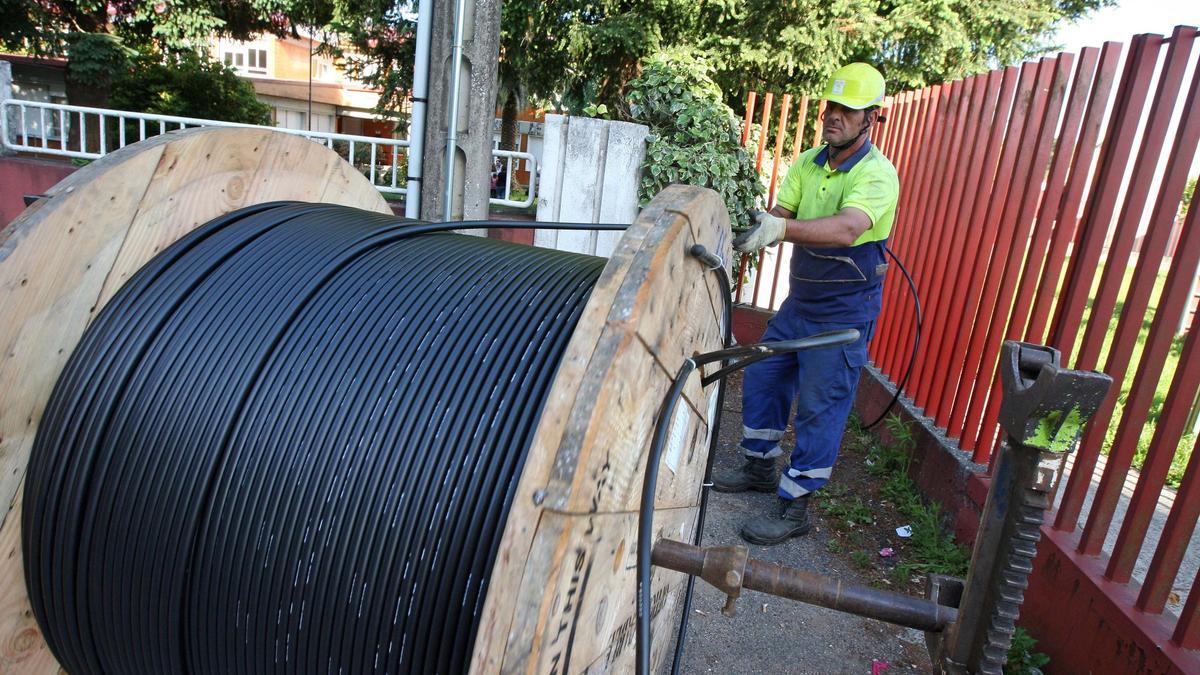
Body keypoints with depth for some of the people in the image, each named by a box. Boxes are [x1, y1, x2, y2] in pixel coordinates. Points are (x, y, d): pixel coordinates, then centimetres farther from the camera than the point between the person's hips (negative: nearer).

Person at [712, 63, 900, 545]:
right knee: (761, 379, 14)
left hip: (846, 311, -7)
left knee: (819, 407, -3)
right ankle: (761, 468, 33)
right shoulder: (808, 164, 4)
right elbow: (780, 214, -7)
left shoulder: (876, 174, -18)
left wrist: (782, 228, -51)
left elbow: (847, 229, -37)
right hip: (800, 301, 8)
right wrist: (759, 226, -30)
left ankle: (794, 507, 9)